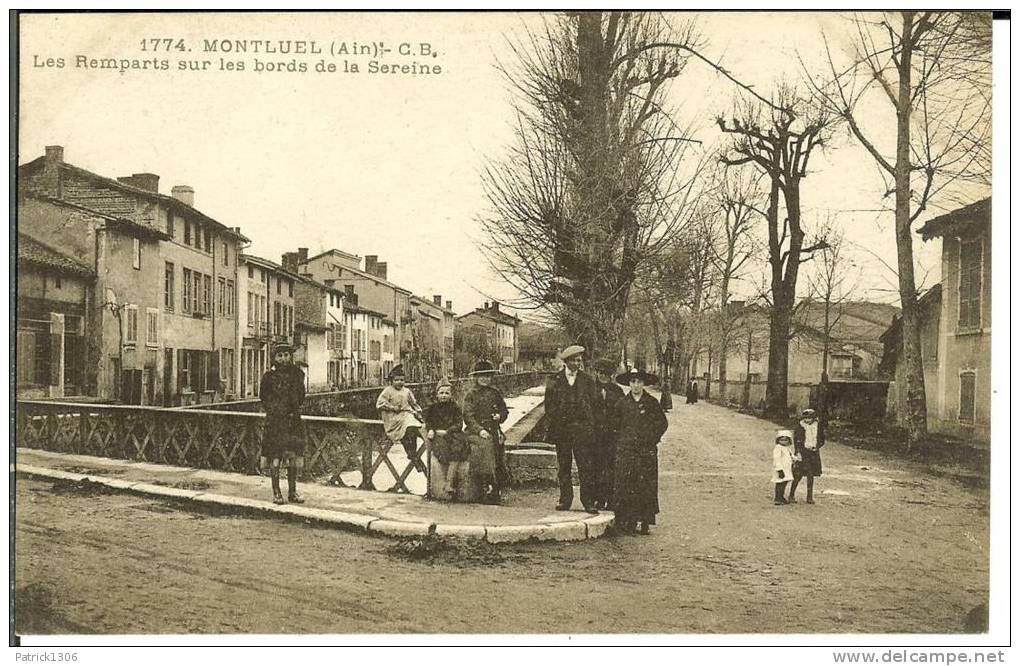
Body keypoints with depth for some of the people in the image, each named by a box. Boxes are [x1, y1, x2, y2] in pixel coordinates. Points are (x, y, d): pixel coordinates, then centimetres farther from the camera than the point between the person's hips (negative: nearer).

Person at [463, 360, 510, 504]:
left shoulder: (495, 392, 16)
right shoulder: (471, 394, 5)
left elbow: (504, 410, 23)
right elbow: (468, 416, -4)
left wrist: (500, 416, -1)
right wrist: (480, 430, -18)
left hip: (493, 431, 4)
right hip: (475, 431, -3)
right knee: (486, 444, -31)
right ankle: (489, 489, -30)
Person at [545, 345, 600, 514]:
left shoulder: (587, 381, 7)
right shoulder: (554, 380, 6)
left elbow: (595, 403, 9)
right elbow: (549, 405, 8)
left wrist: (589, 424, 2)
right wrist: (553, 423, 0)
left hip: (583, 429, -1)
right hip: (561, 429, 1)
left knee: (586, 466, -6)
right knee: (563, 467, 5)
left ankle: (588, 501, -2)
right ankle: (565, 500, 13)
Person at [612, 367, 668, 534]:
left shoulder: (652, 403, 4)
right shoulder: (622, 403, 6)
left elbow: (662, 423, 12)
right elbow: (615, 424, 15)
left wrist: (652, 439, 4)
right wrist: (622, 441, 7)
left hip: (647, 451, 0)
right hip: (626, 450, 0)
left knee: (646, 487, -2)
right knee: (625, 486, -5)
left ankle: (642, 522, 3)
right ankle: (625, 521, -1)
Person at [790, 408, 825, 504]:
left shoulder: (818, 426, 4)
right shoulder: (800, 427, -6)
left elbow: (822, 439, 15)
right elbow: (796, 440, -7)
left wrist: (817, 447, 2)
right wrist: (797, 452, -15)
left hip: (813, 453, 3)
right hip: (802, 452, -3)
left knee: (811, 475, 6)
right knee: (798, 474, -6)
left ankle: (810, 497, 13)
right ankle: (792, 495, 5)